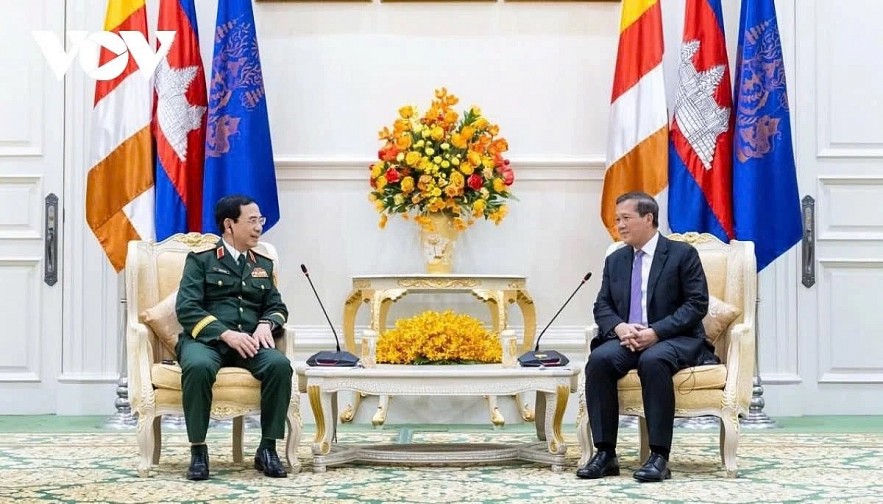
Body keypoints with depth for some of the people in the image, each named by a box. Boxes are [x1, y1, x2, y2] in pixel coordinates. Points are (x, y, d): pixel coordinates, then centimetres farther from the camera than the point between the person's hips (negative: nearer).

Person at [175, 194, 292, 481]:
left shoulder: (263, 264, 22)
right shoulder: (200, 259, 7)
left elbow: (277, 306, 19)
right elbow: (186, 308, -5)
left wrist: (266, 324, -7)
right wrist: (226, 334, -18)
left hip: (249, 342, 4)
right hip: (207, 339, -3)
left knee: (279, 364, -30)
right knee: (199, 367, -39)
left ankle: (267, 448, -20)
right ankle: (198, 451, -26)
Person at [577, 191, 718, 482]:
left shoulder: (682, 253, 1)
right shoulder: (615, 260, 17)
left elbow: (697, 304, -7)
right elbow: (602, 307, 12)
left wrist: (656, 332, -19)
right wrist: (619, 328, -12)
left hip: (674, 340, -4)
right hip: (627, 339, 4)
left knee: (653, 360, -39)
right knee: (599, 358, -29)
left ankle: (659, 456, -34)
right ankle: (605, 453, -25)